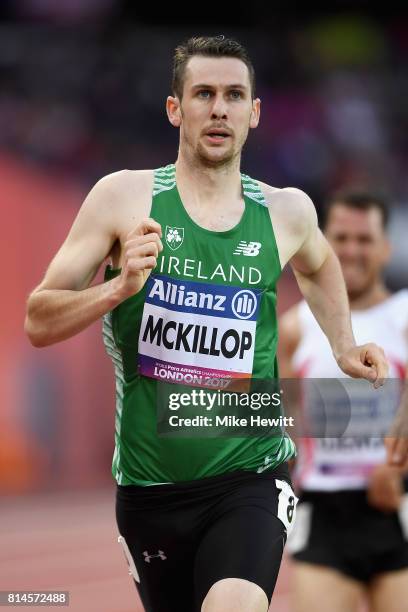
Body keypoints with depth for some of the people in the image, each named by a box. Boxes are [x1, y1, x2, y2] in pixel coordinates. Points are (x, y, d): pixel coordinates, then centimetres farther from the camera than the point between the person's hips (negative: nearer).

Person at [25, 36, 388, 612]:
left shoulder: (286, 211, 4)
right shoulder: (124, 197, -4)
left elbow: (318, 265, 29)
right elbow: (39, 322, -6)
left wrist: (344, 347, 16)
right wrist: (120, 287, -21)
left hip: (249, 476, 0)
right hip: (149, 486, 0)